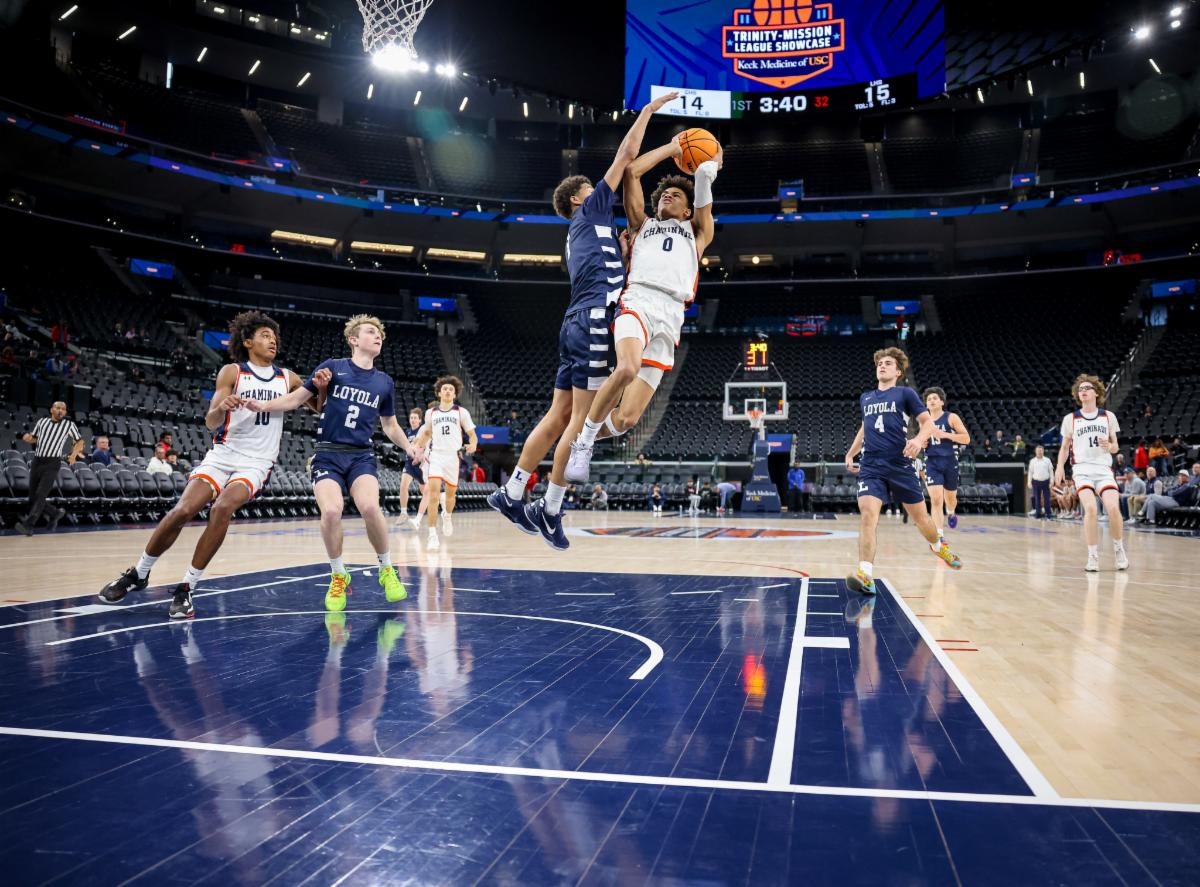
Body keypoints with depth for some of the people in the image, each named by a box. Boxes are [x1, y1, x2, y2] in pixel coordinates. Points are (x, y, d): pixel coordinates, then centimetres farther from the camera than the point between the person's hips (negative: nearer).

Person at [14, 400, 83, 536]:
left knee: (41, 495, -15)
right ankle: (56, 513, 27)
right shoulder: (42, 421, 10)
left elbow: (80, 441, 13)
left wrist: (74, 454, -4)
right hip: (37, 461, 5)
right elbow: (34, 438, 22)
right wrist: (27, 438, -1)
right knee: (33, 496, 8)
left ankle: (28, 525, -18)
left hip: (52, 463, -5)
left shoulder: (69, 425, 2)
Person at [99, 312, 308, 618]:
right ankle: (138, 573, 12)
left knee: (222, 508, -27)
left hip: (256, 463, 0)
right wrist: (221, 408, -30)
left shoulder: (287, 378, 7)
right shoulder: (231, 372, 1)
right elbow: (211, 422, -6)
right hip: (222, 454, 0)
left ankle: (186, 588, -17)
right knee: (182, 511, -14)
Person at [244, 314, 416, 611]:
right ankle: (338, 576, 1)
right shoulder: (333, 367, 4)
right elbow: (297, 398, 5)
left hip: (362, 456, 1)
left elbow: (390, 425, 21)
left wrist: (409, 447, 5)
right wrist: (263, 405, -10)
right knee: (331, 511, -26)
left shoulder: (385, 382, 12)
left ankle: (387, 570, -3)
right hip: (328, 454, -1)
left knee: (370, 507, -27)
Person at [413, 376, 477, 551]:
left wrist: (473, 445, -19)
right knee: (433, 494, -16)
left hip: (454, 457, 0)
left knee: (450, 494, 13)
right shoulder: (431, 412, 11)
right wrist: (416, 446, 15)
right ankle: (432, 536, -16)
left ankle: (447, 515, 48)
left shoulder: (461, 412, 4)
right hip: (435, 456, 0)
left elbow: (472, 434, 2)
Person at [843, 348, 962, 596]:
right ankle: (865, 575, -27)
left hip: (901, 466, -2)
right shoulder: (865, 398, 17)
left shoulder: (905, 394, 4)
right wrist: (850, 454, 30)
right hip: (871, 468, 2)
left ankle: (939, 546, 46)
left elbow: (928, 423, -3)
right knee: (867, 514, -20)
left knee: (920, 517, 12)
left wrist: (919, 440, -24)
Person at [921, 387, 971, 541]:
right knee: (935, 499, -13)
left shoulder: (951, 418, -4)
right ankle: (939, 535, -11)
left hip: (950, 461, -1)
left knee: (950, 497, 16)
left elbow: (966, 438, -9)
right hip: (932, 462, 1)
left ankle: (951, 513, 52)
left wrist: (945, 434, -20)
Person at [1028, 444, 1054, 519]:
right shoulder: (1032, 461, 6)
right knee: (1037, 498, 3)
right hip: (1036, 482, 1)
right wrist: (1029, 482, 1)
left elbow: (1051, 471, 5)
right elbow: (1030, 472, 8)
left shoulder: (1047, 460, 5)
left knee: (1047, 498, -3)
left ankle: (1048, 513, 0)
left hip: (1045, 481, -1)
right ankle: (1038, 513, 8)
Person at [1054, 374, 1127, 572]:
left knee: (1113, 508, -19)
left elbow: (1115, 446, 14)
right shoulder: (1070, 419, 9)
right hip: (1082, 469, -1)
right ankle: (1093, 557, -10)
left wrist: (1109, 446, -9)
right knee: (1090, 508, -21)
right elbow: (1065, 447, 16)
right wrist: (1060, 466, 0)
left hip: (1104, 469, 1)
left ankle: (1118, 549, 7)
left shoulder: (1108, 416, 11)